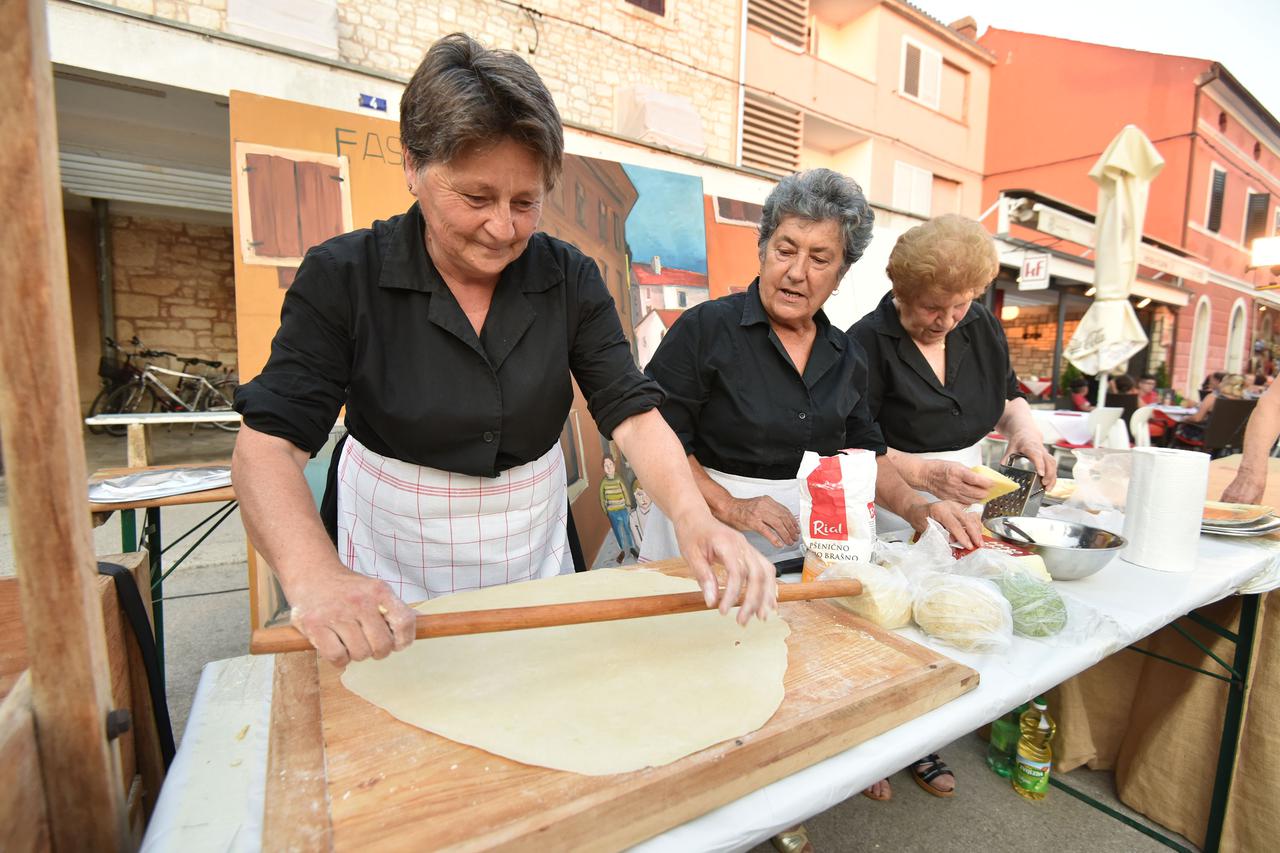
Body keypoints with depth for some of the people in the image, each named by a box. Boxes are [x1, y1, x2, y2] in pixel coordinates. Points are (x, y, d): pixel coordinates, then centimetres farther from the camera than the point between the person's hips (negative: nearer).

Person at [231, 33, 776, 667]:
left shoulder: (571, 279, -11)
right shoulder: (343, 276, -16)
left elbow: (632, 414, -16)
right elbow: (268, 444, -21)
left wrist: (694, 518, -34)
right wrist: (314, 576, -40)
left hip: (536, 555, 2)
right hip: (388, 573, -1)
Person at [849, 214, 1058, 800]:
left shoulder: (983, 329, 4)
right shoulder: (868, 344, -17)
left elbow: (1008, 399, 18)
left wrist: (1026, 430, -3)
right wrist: (925, 473, -30)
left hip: (960, 508, 6)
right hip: (888, 519, -6)